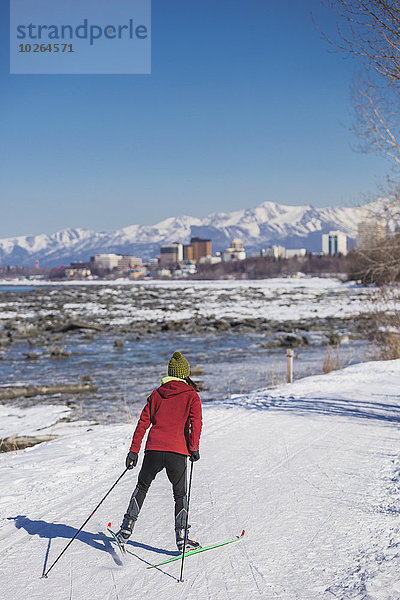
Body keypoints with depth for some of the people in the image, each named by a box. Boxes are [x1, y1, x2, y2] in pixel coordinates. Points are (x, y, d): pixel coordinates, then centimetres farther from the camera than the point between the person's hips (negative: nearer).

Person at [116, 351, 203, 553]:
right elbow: (196, 422, -10)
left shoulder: (156, 394, 13)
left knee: (142, 487, 21)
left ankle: (126, 529, 15)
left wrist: (134, 451, 10)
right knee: (180, 494, 12)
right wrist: (194, 448, -5)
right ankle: (181, 539, 7)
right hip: (177, 452, -2)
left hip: (153, 449, 2)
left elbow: (143, 422, 9)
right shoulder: (191, 395, 4)